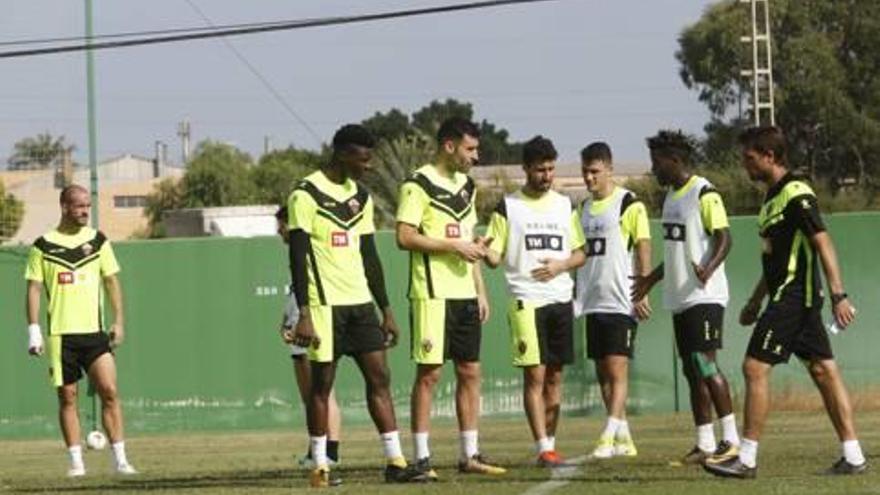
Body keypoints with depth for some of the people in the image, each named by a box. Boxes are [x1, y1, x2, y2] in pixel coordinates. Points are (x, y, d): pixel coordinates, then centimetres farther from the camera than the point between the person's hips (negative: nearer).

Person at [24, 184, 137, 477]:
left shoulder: (98, 241, 7)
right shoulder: (44, 246, 2)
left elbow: (112, 282, 11)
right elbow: (34, 288, 2)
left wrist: (119, 321, 4)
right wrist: (33, 329, -5)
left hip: (94, 331, 1)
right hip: (60, 333, -1)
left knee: (109, 391, -8)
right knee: (67, 397, 2)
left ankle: (120, 459, -5)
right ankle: (76, 461, 7)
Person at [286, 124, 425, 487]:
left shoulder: (361, 198, 15)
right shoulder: (306, 195, -7)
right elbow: (298, 256, -11)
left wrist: (386, 310, 17)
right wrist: (304, 315, -17)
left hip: (360, 303, 7)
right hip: (324, 303, -7)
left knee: (379, 377, 0)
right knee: (322, 382, -1)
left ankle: (395, 462, 0)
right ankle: (320, 467, 5)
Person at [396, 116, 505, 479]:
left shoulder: (466, 186, 17)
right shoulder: (418, 185, -8)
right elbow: (404, 237, -16)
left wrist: (481, 291, 16)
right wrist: (454, 246, -16)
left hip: (465, 295, 8)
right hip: (432, 294, -8)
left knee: (470, 373, 8)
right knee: (429, 373, -6)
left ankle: (470, 454, 14)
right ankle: (422, 458, -3)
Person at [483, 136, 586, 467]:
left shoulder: (565, 205, 12)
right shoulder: (508, 207, 2)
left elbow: (580, 254, 14)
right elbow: (495, 256, 0)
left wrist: (560, 266, -6)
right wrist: (487, 252, -24)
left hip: (561, 299, 4)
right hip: (526, 300, -4)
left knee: (554, 377, 7)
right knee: (535, 375, -10)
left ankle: (550, 443, 14)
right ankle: (544, 450, -13)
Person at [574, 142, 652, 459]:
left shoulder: (629, 205, -6)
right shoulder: (585, 208, 15)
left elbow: (643, 250, -9)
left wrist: (642, 294, -15)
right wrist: (576, 295, 17)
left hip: (620, 302, -8)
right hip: (593, 302, 8)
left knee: (617, 367, -12)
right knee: (602, 372, 8)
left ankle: (609, 437, -17)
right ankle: (624, 438, 14)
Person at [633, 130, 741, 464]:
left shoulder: (704, 194, -11)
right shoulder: (671, 195, 17)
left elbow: (724, 239, -17)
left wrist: (708, 269, -34)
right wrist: (651, 280, 33)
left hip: (704, 296, -9)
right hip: (680, 298, 9)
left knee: (704, 364, -14)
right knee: (692, 371, 7)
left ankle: (731, 439, -9)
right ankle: (705, 444, 9)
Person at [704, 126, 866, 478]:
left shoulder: (796, 195, -13)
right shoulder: (773, 197, 17)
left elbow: (823, 243, -18)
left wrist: (838, 296, -23)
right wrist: (755, 302, 28)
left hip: (792, 298, -10)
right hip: (788, 297, 10)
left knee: (756, 368, -9)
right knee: (823, 370, 7)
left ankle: (747, 459, -7)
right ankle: (853, 456, 7)